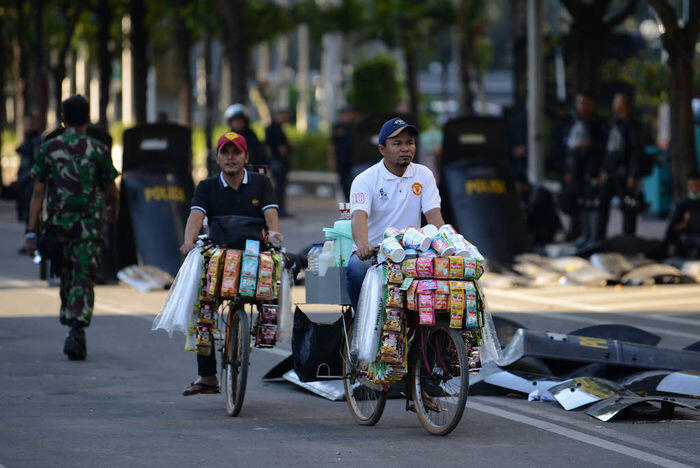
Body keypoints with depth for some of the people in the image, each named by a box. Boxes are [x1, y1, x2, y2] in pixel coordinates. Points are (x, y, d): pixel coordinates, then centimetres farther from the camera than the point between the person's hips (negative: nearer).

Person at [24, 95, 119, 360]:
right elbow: (112, 191, 6)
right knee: (83, 280, -5)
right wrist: (113, 212, 28)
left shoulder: (48, 149, 2)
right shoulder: (98, 150, -3)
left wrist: (32, 231, 0)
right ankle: (76, 333, -22)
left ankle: (72, 329, 24)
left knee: (67, 278, 18)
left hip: (58, 224, 3)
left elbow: (38, 193, -1)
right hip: (88, 226, -3)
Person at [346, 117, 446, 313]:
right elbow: (359, 215, -20)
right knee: (357, 268, -35)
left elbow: (433, 214, 0)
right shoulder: (365, 180, -4)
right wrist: (363, 245, -43)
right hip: (372, 252, -2)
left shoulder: (423, 175, 8)